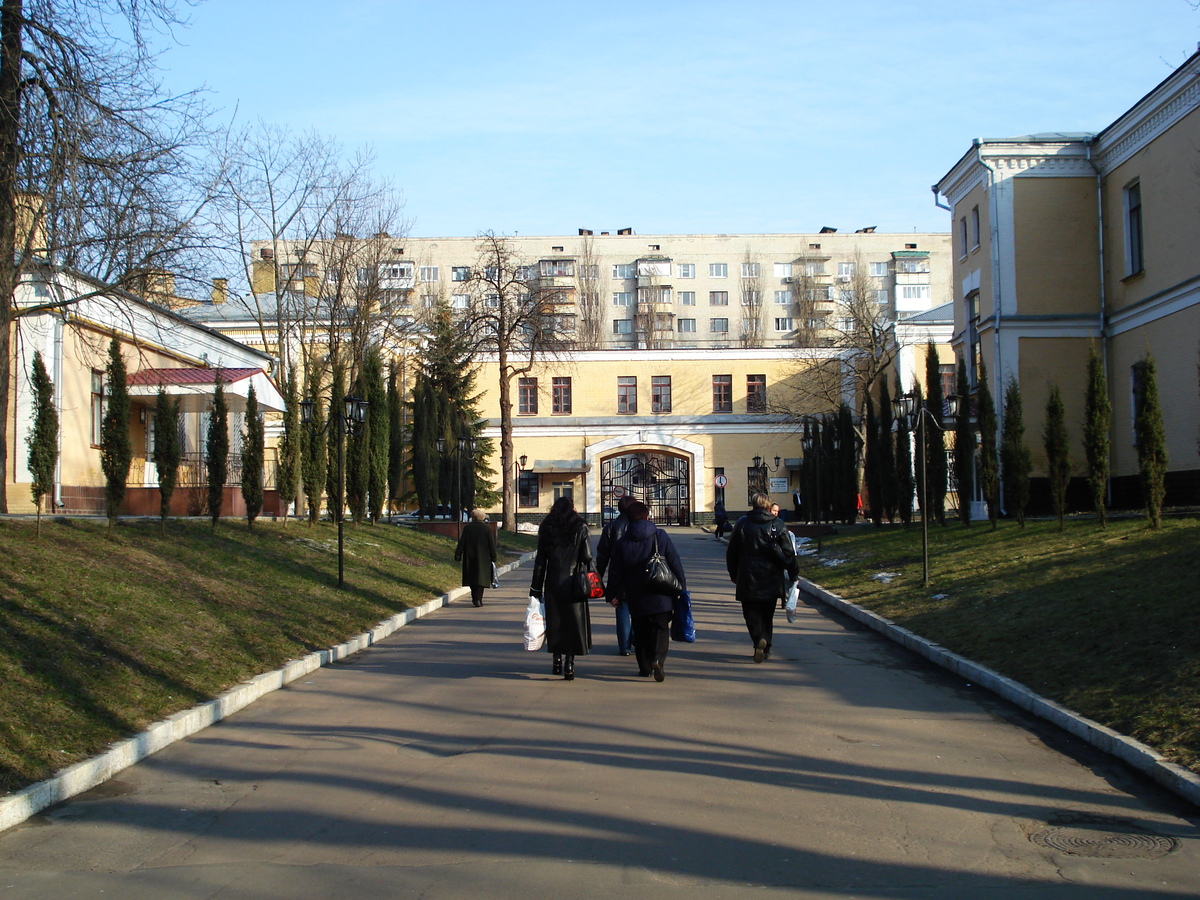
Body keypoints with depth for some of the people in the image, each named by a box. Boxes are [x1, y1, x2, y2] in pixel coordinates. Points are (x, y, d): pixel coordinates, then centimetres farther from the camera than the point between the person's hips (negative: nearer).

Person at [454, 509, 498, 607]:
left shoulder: (467, 527, 0)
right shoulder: (487, 528, -2)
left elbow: (461, 542, 0)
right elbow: (492, 544, -1)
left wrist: (458, 555, 5)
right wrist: (493, 557, 5)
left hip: (469, 557, 2)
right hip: (483, 558, -1)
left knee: (472, 577, 12)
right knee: (481, 577, 1)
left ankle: (475, 599, 19)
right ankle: (478, 599, -9)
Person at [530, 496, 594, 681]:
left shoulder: (546, 528, 3)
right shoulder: (579, 528, -2)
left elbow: (540, 560, 3)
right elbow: (587, 557, -8)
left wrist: (536, 587, 7)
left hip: (552, 583, 2)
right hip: (573, 583, -2)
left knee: (555, 622, 14)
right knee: (573, 623, 4)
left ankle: (557, 658, 15)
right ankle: (569, 663, -1)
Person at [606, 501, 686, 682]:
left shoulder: (622, 543, -1)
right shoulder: (660, 536, -2)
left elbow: (615, 571, 2)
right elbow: (675, 563, -1)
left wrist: (613, 594, 12)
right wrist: (681, 587, 7)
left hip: (636, 599, 1)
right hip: (661, 597, -1)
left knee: (640, 632, 14)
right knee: (660, 628, 4)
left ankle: (645, 667, 16)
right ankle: (657, 659, -19)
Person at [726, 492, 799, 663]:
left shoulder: (743, 524, 0)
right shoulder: (777, 526, 0)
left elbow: (732, 552, 5)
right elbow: (788, 553, -1)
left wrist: (733, 574, 16)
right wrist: (793, 573, 10)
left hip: (748, 578, -1)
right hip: (771, 579, 1)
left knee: (751, 612, 3)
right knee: (767, 615, 13)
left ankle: (759, 638, -21)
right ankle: (766, 648, 14)